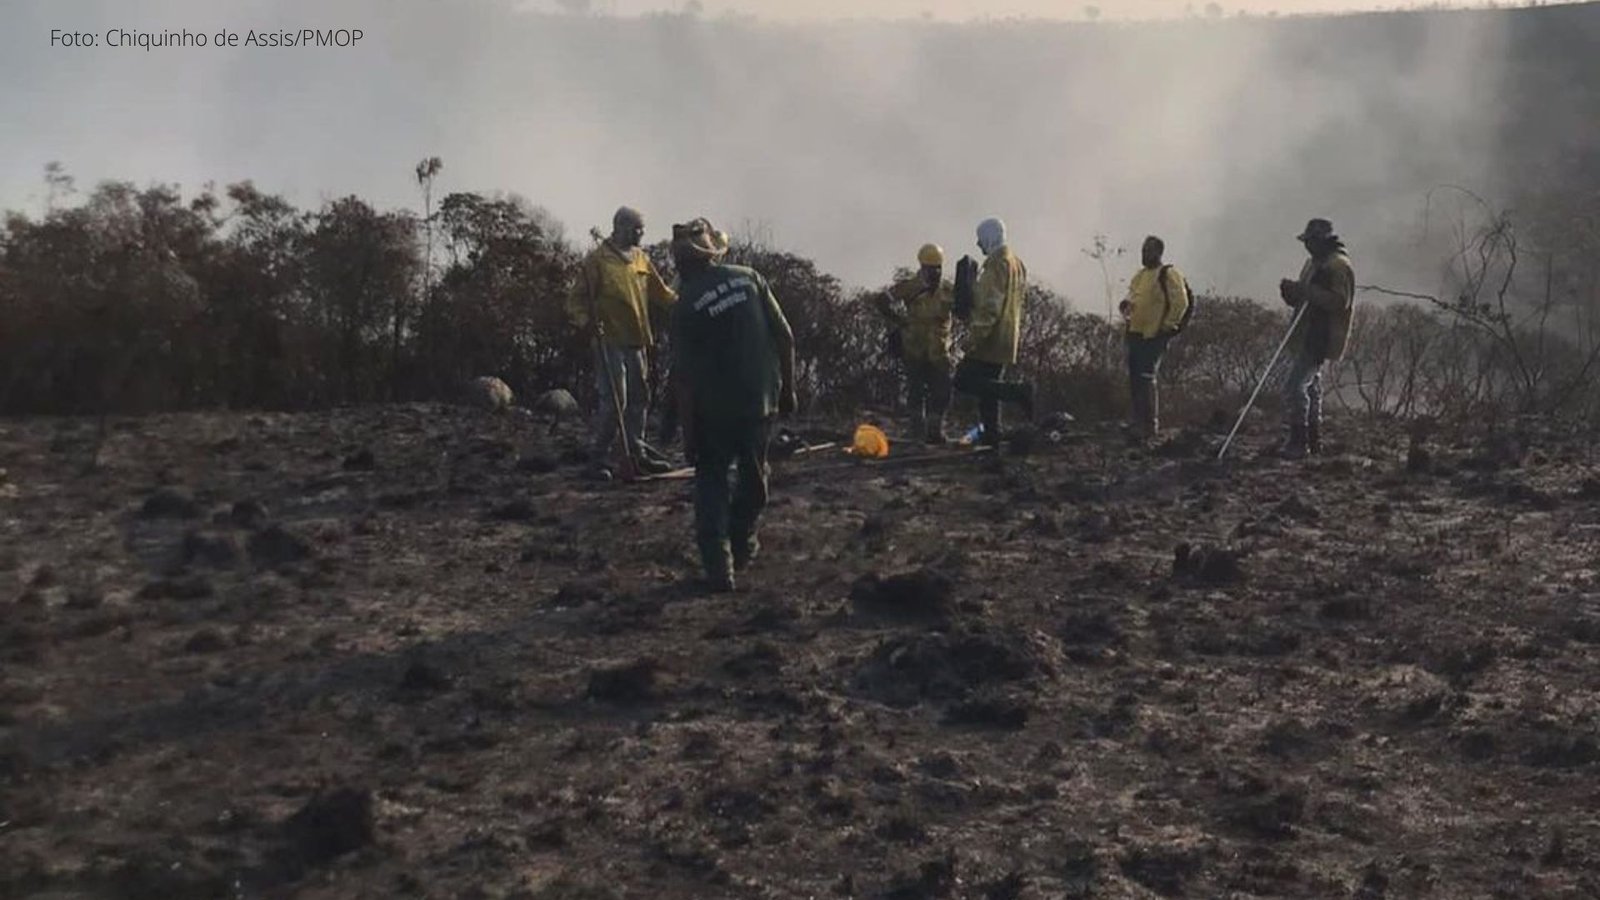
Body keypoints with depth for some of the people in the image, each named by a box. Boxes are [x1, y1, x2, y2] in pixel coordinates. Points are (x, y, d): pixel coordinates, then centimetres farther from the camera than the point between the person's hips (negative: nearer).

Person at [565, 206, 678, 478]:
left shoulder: (641, 258, 13)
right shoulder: (597, 259, -7)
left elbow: (659, 292, 17)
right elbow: (578, 298, -6)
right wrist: (586, 319, -23)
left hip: (636, 341, 7)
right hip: (610, 341, -7)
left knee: (638, 399, 12)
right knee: (613, 400, -9)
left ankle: (637, 454, 23)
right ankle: (599, 457, 0)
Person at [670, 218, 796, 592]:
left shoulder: (686, 305, -11)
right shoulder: (749, 278, -3)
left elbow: (684, 378, -12)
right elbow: (785, 338, -2)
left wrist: (688, 434, -6)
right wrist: (787, 388, 9)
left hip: (715, 410, -3)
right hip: (762, 401, 3)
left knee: (711, 481, 11)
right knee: (754, 474, 23)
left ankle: (719, 567, 3)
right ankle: (743, 544, 39)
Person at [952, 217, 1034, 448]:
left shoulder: (997, 264, -14)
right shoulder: (1017, 264, 17)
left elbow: (991, 306, -22)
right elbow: (1021, 297, 23)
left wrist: (974, 337, -23)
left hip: (990, 339, -10)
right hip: (1006, 340, 10)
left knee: (965, 381, -10)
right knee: (988, 386, 13)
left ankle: (1019, 391, -17)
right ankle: (991, 436, 11)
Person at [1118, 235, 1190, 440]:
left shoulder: (1168, 275, -9)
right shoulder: (1138, 276, 17)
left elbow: (1181, 303, -15)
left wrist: (1167, 326, -14)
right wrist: (1126, 305, 8)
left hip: (1154, 337, -8)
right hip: (1135, 334, 8)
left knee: (1147, 379, -11)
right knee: (1134, 380, 10)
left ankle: (1150, 425, -5)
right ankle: (1139, 423, 19)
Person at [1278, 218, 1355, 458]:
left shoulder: (1338, 266, -13)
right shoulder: (1315, 263, 18)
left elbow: (1340, 301, -24)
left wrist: (1306, 290, -27)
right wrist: (1291, 291, 1)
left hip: (1320, 339, -11)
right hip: (1307, 337, 11)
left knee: (1295, 387, -15)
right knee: (1310, 386, 16)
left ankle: (1299, 443, -12)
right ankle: (1313, 440, 25)